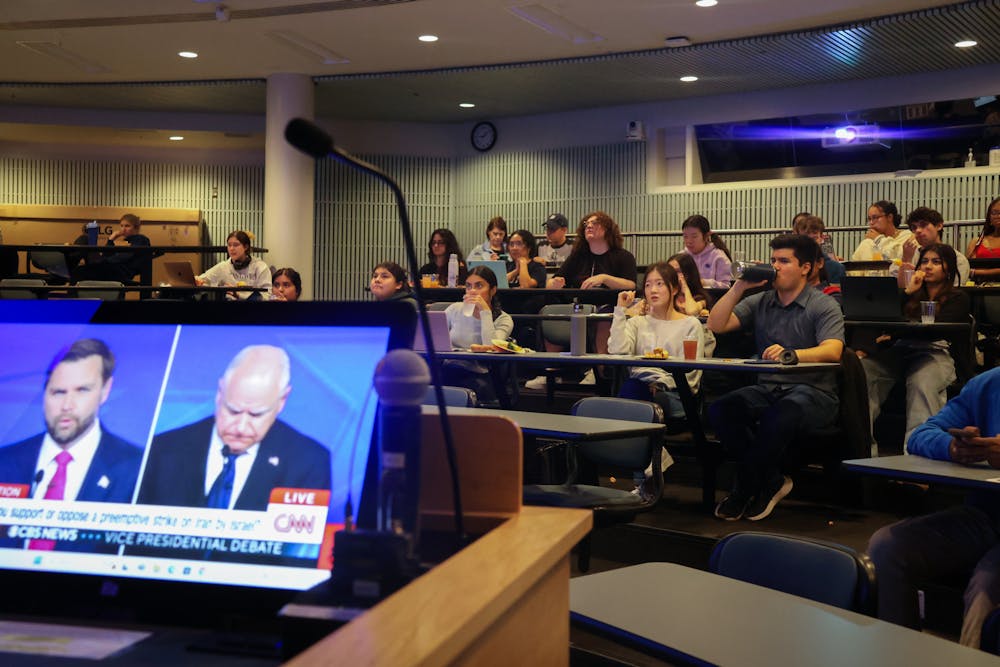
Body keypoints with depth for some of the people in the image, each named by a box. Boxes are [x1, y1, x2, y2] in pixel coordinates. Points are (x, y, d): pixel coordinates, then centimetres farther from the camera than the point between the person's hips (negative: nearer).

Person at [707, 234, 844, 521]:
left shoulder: (823, 306, 0)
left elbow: (832, 351, -19)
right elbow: (716, 325, 5)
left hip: (813, 391, -5)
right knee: (720, 410, -26)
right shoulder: (760, 302, 15)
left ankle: (746, 487, -11)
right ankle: (771, 482, -10)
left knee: (780, 415, -39)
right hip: (767, 388, 5)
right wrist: (740, 286, -2)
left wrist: (791, 354, -38)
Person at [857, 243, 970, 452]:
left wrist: (895, 334, -7)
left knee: (921, 383, -40)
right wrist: (907, 292, 8)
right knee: (861, 369, -30)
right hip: (898, 352, 3)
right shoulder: (914, 295, 31)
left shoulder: (958, 298, 16)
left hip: (934, 352, -3)